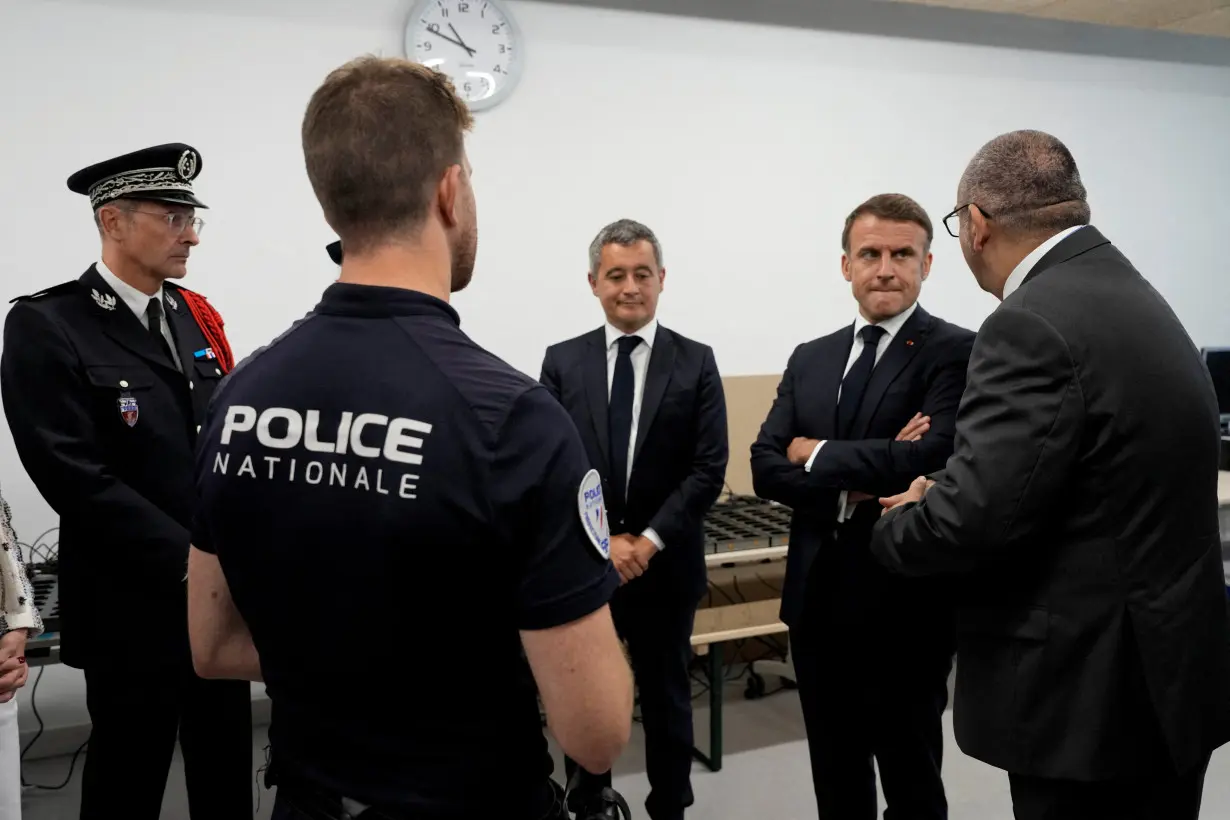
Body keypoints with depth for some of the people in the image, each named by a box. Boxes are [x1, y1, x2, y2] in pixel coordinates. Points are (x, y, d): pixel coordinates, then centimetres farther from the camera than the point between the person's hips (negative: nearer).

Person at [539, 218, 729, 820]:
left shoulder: (695, 362, -2)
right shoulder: (562, 362, 0)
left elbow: (709, 470, -7)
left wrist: (648, 542, -14)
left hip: (665, 565, -1)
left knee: (666, 699, 15)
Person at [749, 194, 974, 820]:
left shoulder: (955, 351, -8)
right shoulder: (810, 359, 8)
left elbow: (932, 459, -24)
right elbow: (764, 467, 0)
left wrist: (817, 455, -12)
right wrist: (855, 483, -17)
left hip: (904, 606, -5)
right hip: (817, 602, 5)